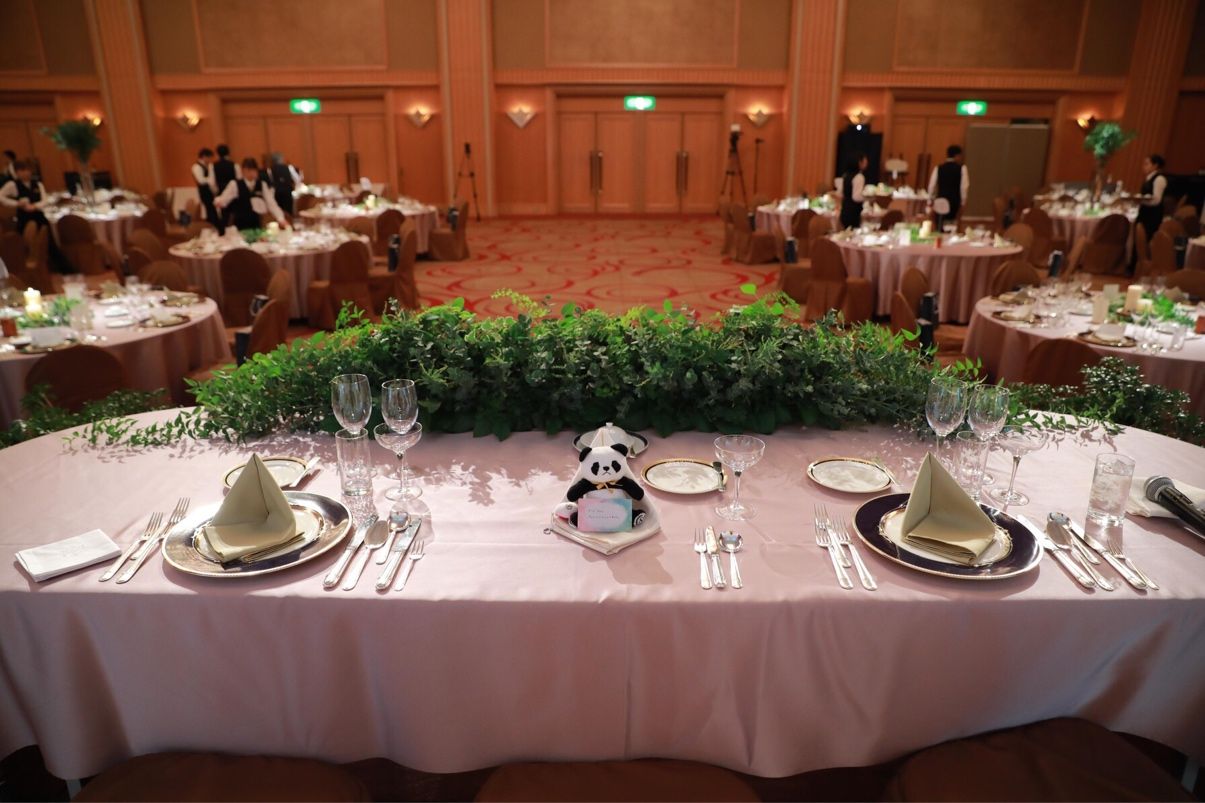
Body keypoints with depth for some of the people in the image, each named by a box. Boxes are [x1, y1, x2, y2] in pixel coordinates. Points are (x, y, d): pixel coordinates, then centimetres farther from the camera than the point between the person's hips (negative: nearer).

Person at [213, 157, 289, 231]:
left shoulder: (262, 185, 5)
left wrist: (281, 219, -12)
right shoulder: (234, 184, -2)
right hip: (240, 224, -2)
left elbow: (271, 203, 0)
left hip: (257, 224, 2)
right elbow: (223, 200, -5)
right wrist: (218, 202, -29)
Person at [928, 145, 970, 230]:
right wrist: (962, 202, 4)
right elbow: (965, 186, -6)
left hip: (940, 202, 1)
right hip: (955, 202, -1)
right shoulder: (961, 168, -1)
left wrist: (931, 200, 11)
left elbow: (932, 186, 1)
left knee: (940, 228, 8)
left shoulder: (938, 168, 3)